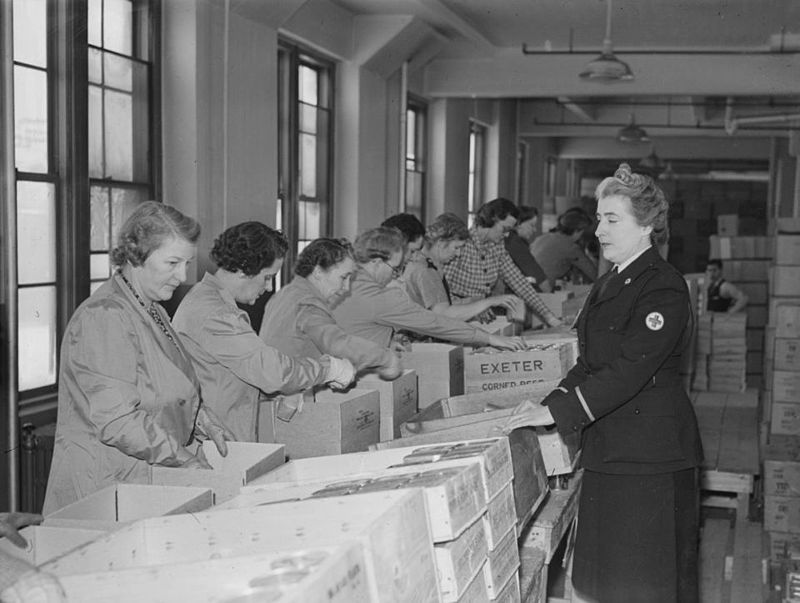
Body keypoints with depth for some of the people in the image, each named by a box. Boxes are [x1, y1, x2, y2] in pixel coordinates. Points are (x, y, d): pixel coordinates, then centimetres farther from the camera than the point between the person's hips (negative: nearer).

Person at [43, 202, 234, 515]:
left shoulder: (153, 312, 14)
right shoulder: (103, 318, -19)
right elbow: (117, 420, -24)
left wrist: (206, 424, 10)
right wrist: (184, 458, -18)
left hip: (151, 478, 9)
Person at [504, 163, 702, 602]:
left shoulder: (663, 288, -15)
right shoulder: (608, 285, 14)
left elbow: (629, 370, -23)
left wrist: (557, 413, -25)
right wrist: (548, 403, 1)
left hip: (649, 454, -9)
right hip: (608, 450, 9)